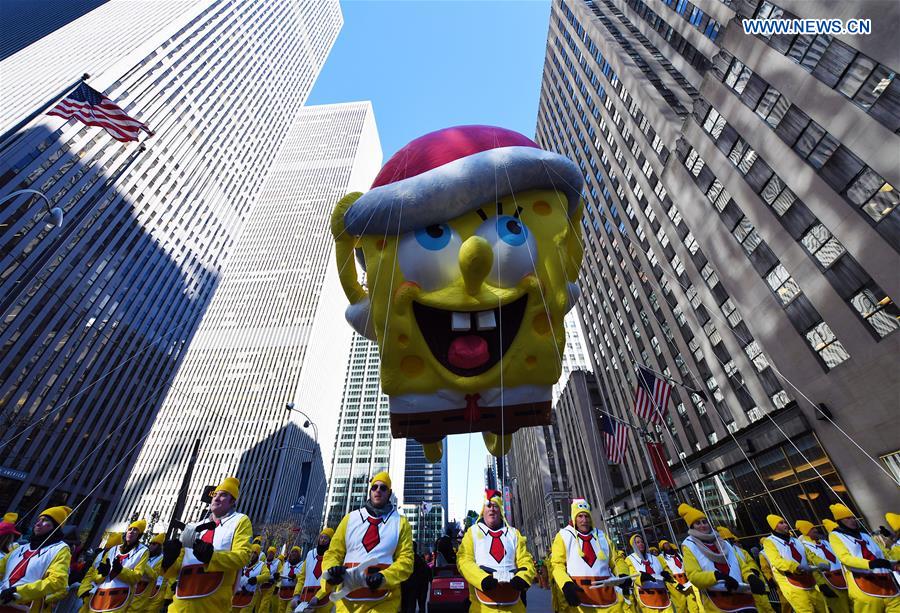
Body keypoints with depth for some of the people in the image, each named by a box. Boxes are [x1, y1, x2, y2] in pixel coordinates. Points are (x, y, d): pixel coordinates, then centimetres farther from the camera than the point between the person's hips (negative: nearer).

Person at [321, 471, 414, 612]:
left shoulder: (401, 523, 3)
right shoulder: (350, 518, 9)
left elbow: (406, 560, -5)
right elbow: (334, 553, 8)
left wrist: (384, 577, -21)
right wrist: (331, 570, -14)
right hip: (347, 600, 2)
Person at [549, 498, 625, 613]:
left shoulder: (602, 536, 17)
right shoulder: (563, 536, 3)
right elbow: (557, 564, -3)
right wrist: (566, 584, -20)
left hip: (607, 595, 4)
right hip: (577, 594, -3)